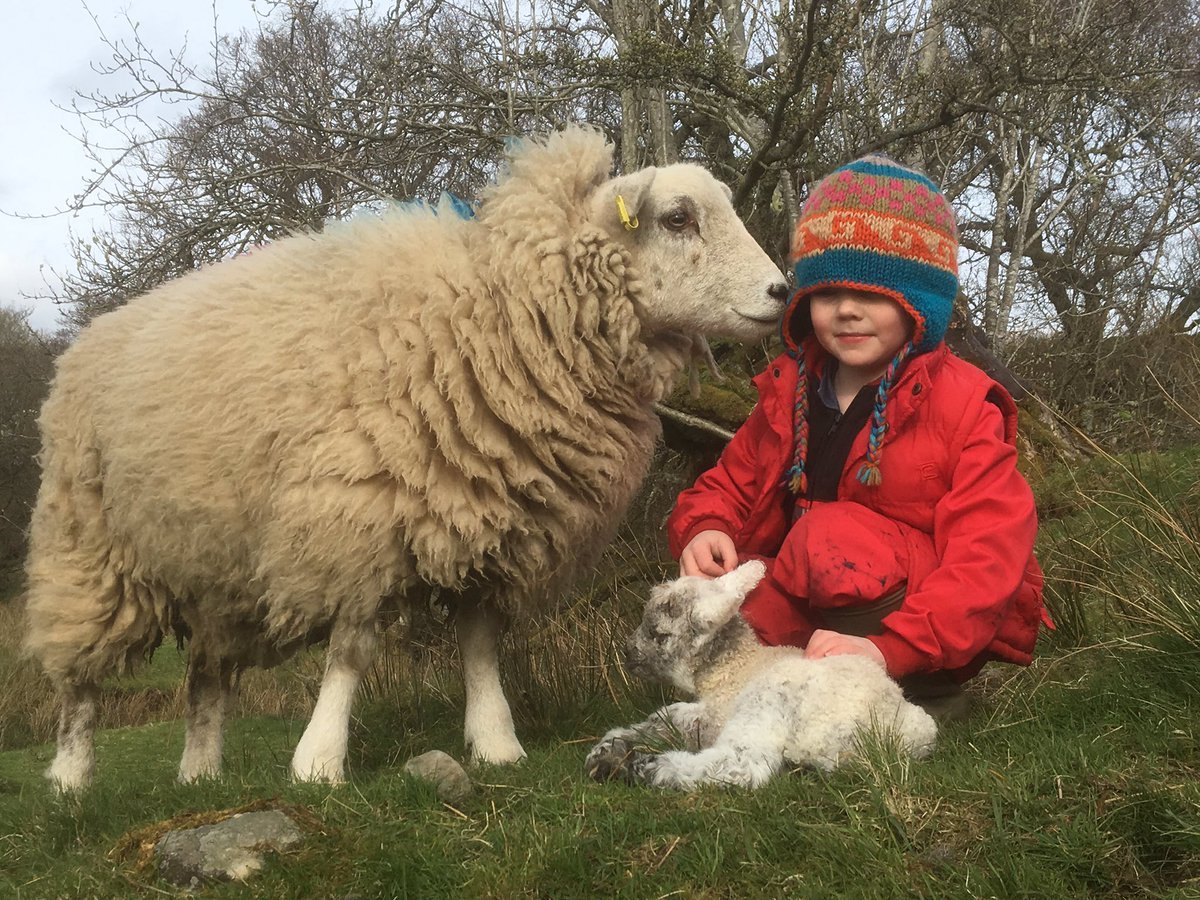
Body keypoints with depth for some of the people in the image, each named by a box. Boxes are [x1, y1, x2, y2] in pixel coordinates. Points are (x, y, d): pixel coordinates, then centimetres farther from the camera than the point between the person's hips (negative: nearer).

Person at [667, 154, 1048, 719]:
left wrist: (888, 647, -37)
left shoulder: (964, 403, -13)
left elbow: (988, 555, -23)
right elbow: (729, 486, 11)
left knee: (831, 534, -33)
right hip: (810, 610, 5)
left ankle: (920, 693, -17)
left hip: (941, 638, -5)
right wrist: (704, 530, -17)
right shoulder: (788, 394, 5)